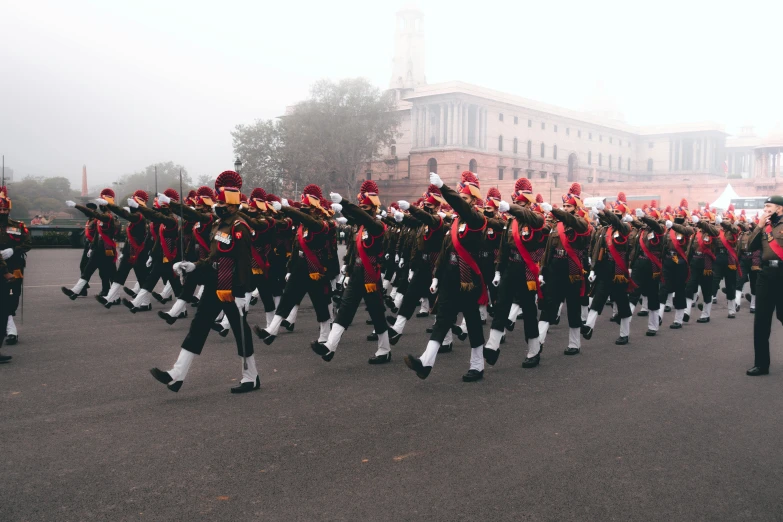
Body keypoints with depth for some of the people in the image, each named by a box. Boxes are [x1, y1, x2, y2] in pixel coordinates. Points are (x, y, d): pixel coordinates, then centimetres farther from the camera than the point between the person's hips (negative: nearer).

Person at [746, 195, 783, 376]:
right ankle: (761, 363, 10)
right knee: (761, 319, 4)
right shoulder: (765, 225, 15)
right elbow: (752, 246, 6)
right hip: (766, 273, 5)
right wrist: (760, 226, 0)